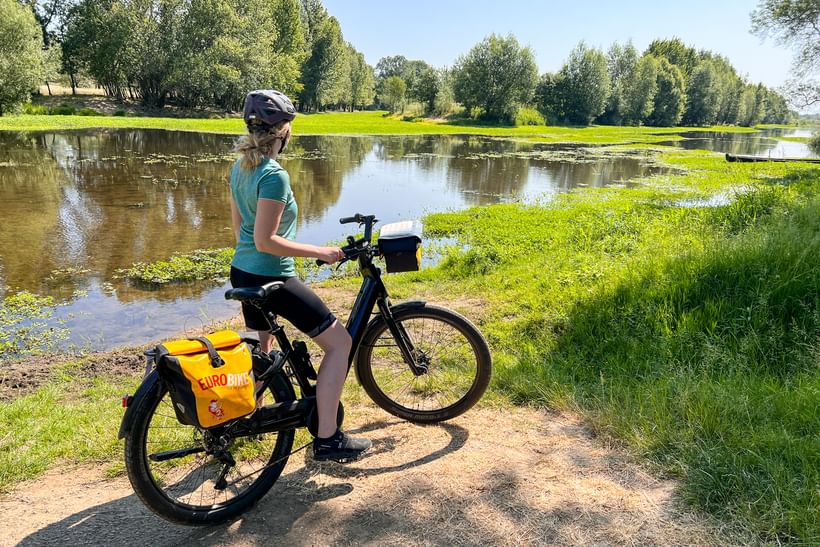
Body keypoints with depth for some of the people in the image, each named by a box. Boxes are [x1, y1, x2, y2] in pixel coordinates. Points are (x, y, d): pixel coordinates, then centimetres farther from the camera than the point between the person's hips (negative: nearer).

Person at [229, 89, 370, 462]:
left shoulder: (240, 167, 6)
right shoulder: (274, 175, -21)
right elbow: (265, 241, -23)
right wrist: (320, 253, -17)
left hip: (242, 273, 10)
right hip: (272, 278, -10)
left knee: (263, 343, 29)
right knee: (340, 342, -3)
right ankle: (327, 439, 0)